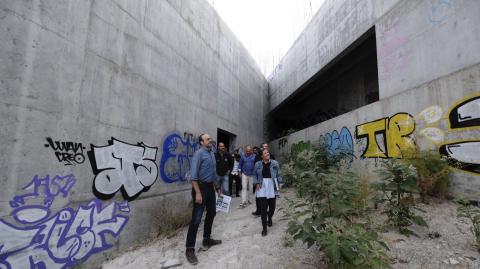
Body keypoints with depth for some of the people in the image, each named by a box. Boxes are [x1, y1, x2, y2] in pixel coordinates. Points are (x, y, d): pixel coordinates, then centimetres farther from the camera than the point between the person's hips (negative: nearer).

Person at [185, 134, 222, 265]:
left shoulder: (212, 153, 10)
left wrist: (216, 186, 20)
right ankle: (190, 249, 9)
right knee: (196, 218, -4)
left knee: (211, 213, 20)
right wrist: (198, 193, -23)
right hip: (201, 187, -9)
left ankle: (207, 239, 39)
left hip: (210, 187, 9)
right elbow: (193, 175, -19)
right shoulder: (199, 153, -14)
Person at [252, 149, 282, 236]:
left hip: (272, 187, 1)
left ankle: (269, 218, 44)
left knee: (272, 206, 11)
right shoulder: (258, 164, 3)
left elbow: (278, 174, 5)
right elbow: (255, 175, 10)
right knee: (263, 208, -3)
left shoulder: (275, 163, 1)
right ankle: (264, 228, 10)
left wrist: (279, 183, -3)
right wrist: (256, 183, -2)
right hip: (262, 188, -1)